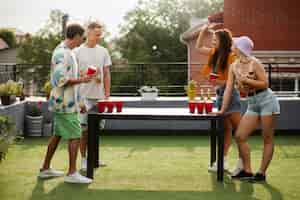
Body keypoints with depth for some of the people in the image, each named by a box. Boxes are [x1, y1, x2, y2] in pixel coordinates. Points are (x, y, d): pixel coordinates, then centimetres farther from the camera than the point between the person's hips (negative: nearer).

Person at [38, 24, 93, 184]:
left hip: (65, 102, 10)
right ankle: (72, 173, -1)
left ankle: (45, 169, 23)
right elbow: (60, 80, -24)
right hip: (65, 103, -10)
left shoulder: (66, 51, 14)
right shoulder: (62, 53, -18)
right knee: (75, 136, -6)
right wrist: (81, 80, -17)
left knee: (57, 134, 15)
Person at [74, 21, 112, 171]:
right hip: (84, 96, -4)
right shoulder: (77, 52, -2)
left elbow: (106, 74, 11)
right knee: (84, 129, -2)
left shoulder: (103, 51, 10)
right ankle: (84, 159, 6)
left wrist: (107, 94, 5)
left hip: (99, 96, 4)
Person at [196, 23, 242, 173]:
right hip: (219, 93, 8)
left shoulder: (231, 56, -14)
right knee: (226, 129, 10)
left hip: (229, 93, -8)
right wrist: (204, 30, 15)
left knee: (238, 128, -6)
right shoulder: (214, 53, 9)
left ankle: (243, 161, -4)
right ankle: (223, 162, 11)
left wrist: (223, 82, -26)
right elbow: (198, 47, 23)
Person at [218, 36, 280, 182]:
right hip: (252, 104, 7)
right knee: (239, 136, 1)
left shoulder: (254, 63, -11)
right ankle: (247, 171, 11)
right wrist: (223, 110, 1)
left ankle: (262, 173, 6)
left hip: (266, 101, -7)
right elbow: (229, 88, 5)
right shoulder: (234, 66, 6)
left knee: (267, 139, 0)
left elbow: (265, 84, -12)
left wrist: (246, 80, -19)